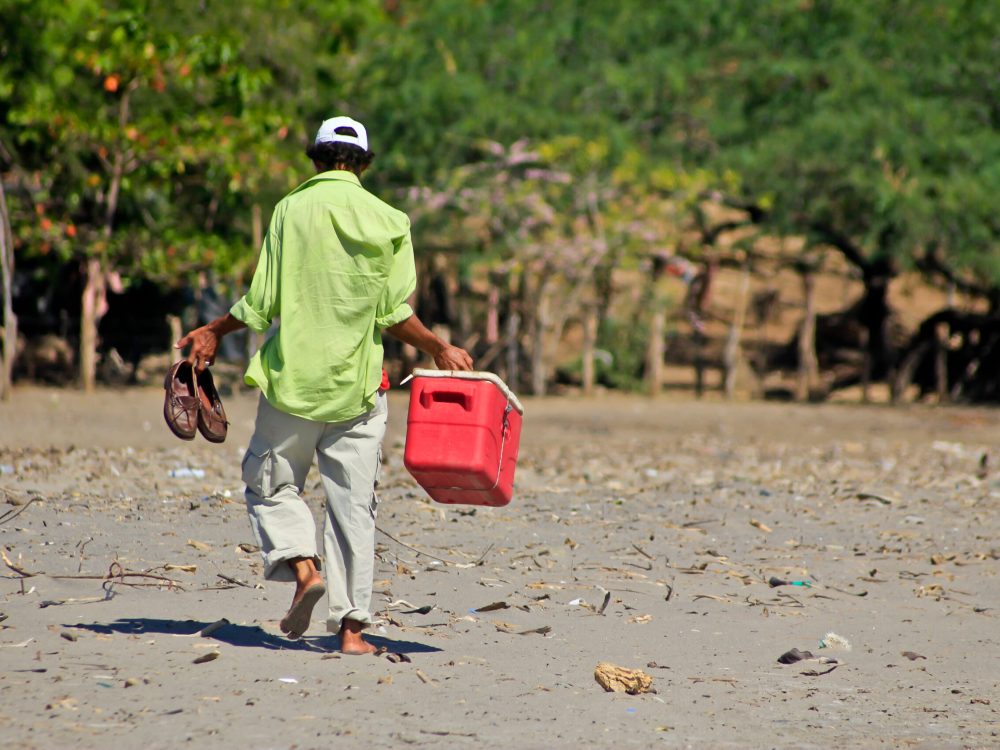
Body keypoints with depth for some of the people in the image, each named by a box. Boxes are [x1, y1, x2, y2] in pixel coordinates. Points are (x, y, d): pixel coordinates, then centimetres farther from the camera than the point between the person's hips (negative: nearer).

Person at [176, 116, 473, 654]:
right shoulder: (388, 221, 2)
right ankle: (351, 624, 2)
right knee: (353, 503, 5)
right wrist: (440, 350, 11)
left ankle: (302, 565, -10)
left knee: (270, 484, 14)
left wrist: (214, 332, 10)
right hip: (357, 384, 2)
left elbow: (263, 301, -5)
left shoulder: (292, 210, -3)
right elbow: (394, 314, -3)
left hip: (294, 377, -2)